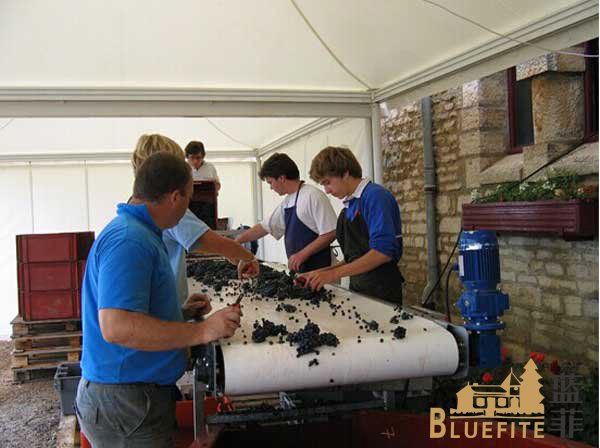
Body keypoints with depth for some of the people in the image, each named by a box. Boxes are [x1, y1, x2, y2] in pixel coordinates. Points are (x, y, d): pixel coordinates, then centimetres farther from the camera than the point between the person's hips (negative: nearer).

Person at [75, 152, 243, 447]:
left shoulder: (137, 232, 11)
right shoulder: (128, 240, -22)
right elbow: (116, 327, -32)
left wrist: (180, 313, 13)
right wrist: (202, 331, -29)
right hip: (125, 401, -10)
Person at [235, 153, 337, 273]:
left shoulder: (313, 196, -13)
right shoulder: (286, 203, 12)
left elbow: (330, 233, -16)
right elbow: (264, 227, 21)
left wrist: (303, 254, -18)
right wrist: (235, 242, 21)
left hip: (316, 269, -7)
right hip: (298, 268, 7)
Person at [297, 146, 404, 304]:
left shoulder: (375, 196, -13)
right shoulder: (348, 207, 12)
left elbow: (383, 252, -22)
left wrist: (334, 273, -21)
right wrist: (320, 273, 7)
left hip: (381, 293, -7)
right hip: (357, 289, 7)